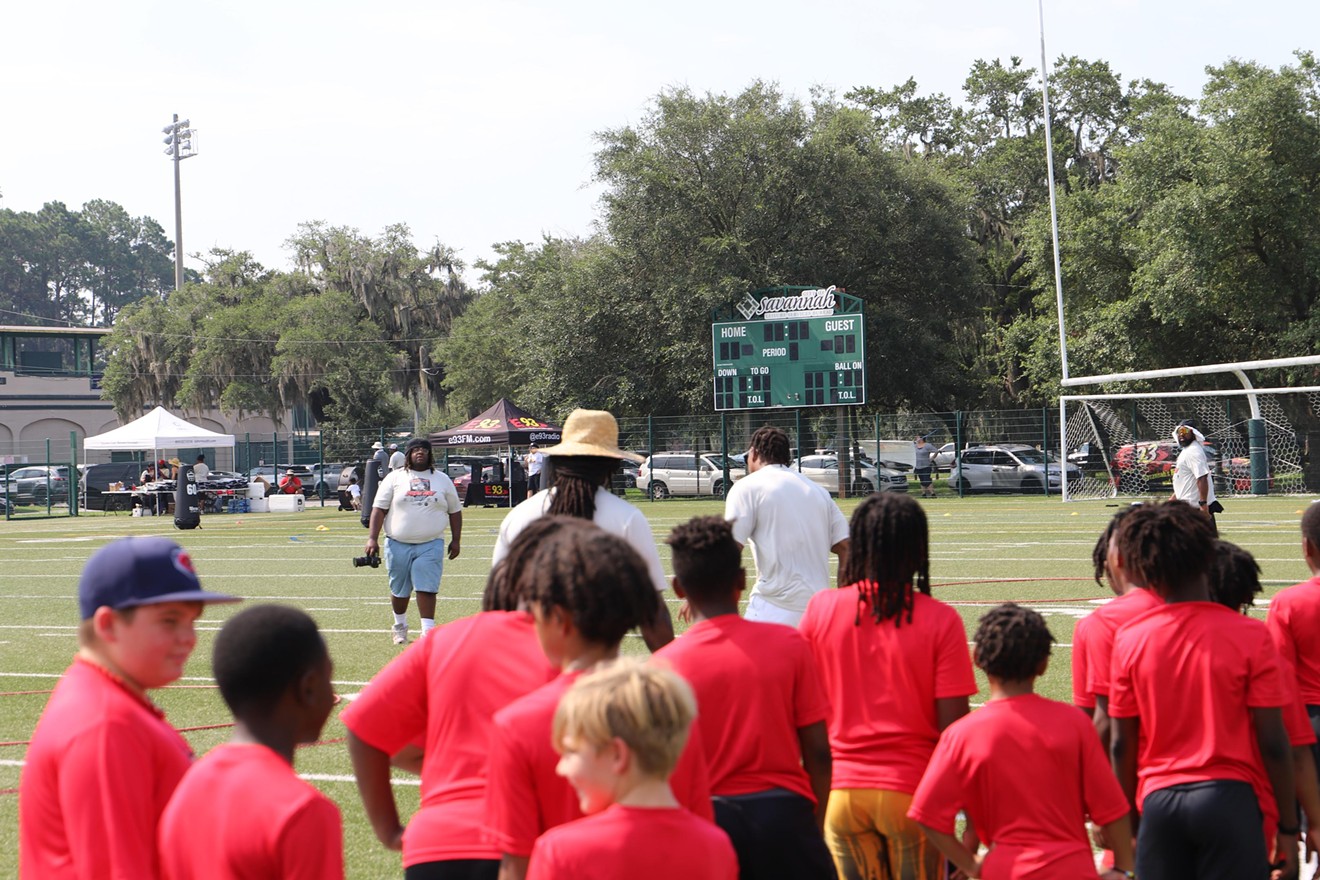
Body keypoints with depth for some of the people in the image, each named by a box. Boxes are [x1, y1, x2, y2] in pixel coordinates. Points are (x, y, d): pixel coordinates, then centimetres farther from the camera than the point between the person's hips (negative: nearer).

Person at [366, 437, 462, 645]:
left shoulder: (442, 480, 11)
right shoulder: (394, 478, 5)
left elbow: (455, 511, 15)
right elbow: (379, 509, 2)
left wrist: (456, 540, 8)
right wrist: (372, 538, -7)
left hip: (430, 545, 0)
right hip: (398, 544, 0)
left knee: (426, 589, -10)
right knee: (399, 590, 11)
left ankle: (428, 631, -10)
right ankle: (400, 626, 30)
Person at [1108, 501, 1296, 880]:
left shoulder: (1129, 639, -1)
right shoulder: (1250, 636, -7)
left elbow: (1121, 745, 3)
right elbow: (1272, 742, -7)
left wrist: (1128, 822, 14)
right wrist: (1287, 826, 2)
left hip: (1158, 802, 2)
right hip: (1229, 798, -2)